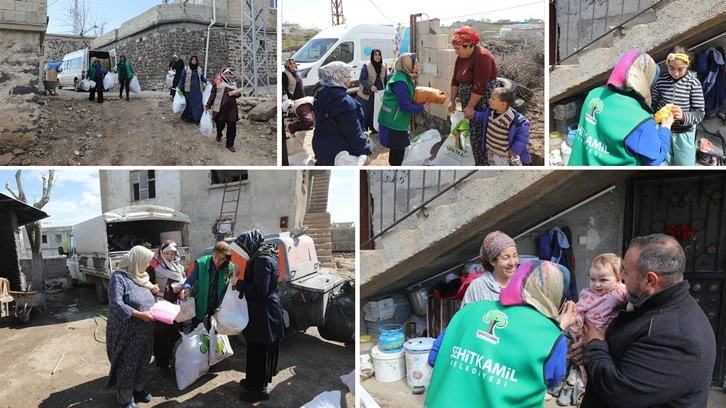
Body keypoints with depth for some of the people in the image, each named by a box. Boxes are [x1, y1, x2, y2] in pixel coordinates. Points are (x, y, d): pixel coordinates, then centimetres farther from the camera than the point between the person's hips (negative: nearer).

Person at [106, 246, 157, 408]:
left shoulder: (141, 276, 8)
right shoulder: (119, 277, -17)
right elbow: (116, 304, -25)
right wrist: (140, 315, -26)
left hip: (145, 330, 8)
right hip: (128, 332, -7)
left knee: (142, 362, 19)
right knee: (127, 364, 6)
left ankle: (138, 389, 37)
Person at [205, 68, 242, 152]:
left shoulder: (233, 83, 15)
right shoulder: (217, 82, 2)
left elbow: (237, 93, 26)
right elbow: (212, 94, 3)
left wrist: (238, 94, 0)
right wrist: (208, 105, 0)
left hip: (231, 108, 3)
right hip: (220, 107, -3)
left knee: (232, 126, -2)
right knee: (220, 124, 4)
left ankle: (230, 144, 7)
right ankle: (219, 135, 40)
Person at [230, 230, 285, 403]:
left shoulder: (262, 260, -21)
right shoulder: (263, 257, 11)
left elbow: (260, 290, -26)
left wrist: (239, 283, -15)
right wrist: (241, 282, 5)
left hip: (264, 314, -10)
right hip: (263, 312, 10)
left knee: (259, 351, 2)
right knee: (258, 350, 21)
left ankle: (259, 389, 14)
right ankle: (255, 381, 35)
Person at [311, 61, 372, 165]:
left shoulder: (320, 95, 4)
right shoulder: (345, 101, -25)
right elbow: (353, 132, -23)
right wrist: (364, 152, -14)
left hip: (321, 147, 9)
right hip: (341, 152, -8)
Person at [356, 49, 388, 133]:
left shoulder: (384, 67, 6)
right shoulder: (366, 66, -10)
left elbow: (386, 80, 14)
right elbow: (361, 79, -15)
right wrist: (370, 86, -30)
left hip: (379, 94, 5)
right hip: (367, 94, -5)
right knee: (366, 112, -2)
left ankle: (373, 128, 24)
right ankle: (363, 129, 10)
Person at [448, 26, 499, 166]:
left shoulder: (482, 57, -20)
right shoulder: (461, 57, 7)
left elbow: (479, 86, -23)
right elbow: (455, 80, 10)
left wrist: (470, 107, -22)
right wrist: (452, 101, 6)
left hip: (484, 103, -9)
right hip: (471, 102, 9)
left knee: (482, 137, -6)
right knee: (475, 136, 12)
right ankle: (479, 165, 21)